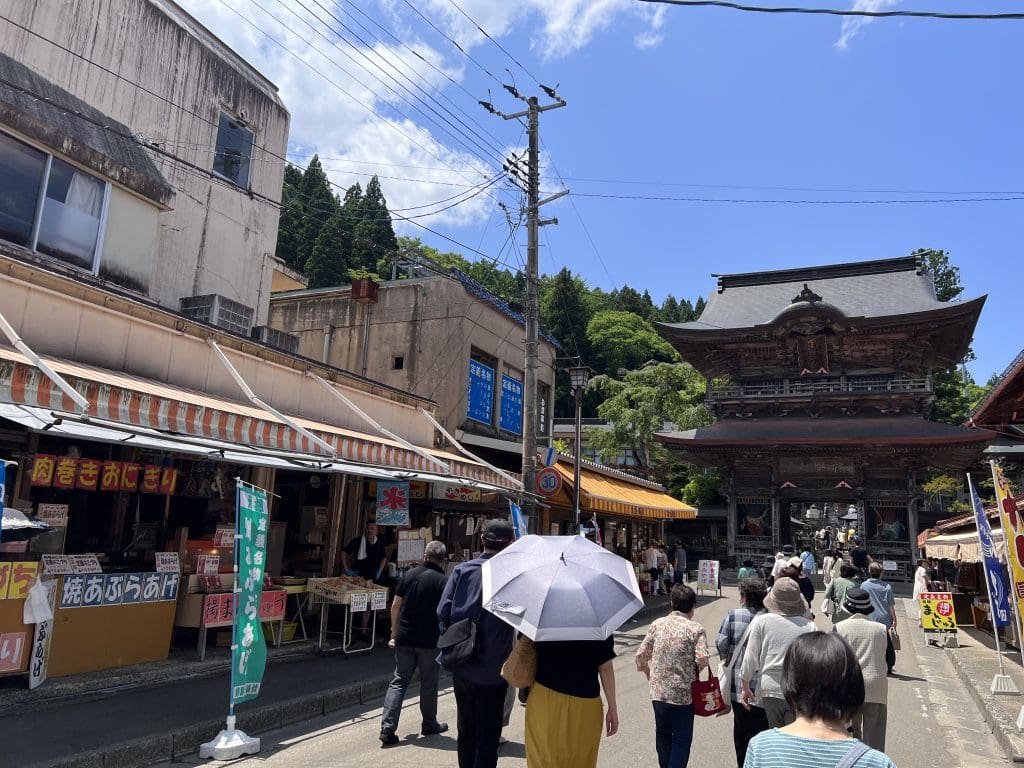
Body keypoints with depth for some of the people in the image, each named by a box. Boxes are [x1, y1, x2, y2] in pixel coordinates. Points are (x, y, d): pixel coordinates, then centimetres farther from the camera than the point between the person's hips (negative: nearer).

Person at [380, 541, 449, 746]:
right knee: (428, 683, 13)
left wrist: (394, 633, 14)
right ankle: (429, 725, 26)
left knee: (398, 682, 8)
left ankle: (387, 728, 0)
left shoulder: (409, 575, 3)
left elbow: (395, 606, 5)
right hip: (429, 641, -3)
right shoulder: (442, 581, -9)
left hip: (404, 639, 3)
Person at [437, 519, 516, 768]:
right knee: (488, 735, 11)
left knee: (466, 731, 22)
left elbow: (443, 612, -8)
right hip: (493, 671, -3)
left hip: (461, 669, 3)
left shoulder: (462, 570, -5)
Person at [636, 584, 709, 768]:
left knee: (663, 736, 21)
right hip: (683, 694, -4)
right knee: (681, 740, 9)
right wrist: (693, 671, 1)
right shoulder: (696, 629, -9)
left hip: (658, 691, 4)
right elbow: (702, 659, -20)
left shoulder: (657, 624, 1)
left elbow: (641, 655, 1)